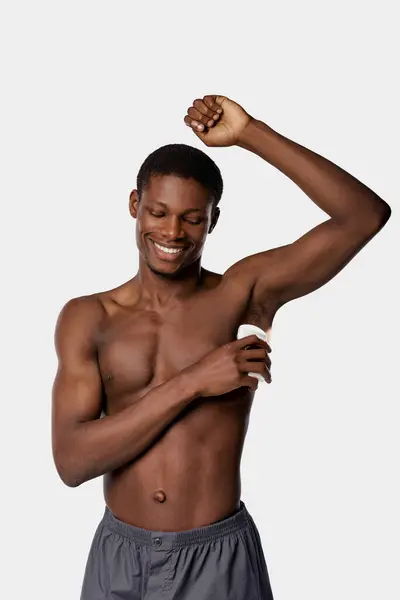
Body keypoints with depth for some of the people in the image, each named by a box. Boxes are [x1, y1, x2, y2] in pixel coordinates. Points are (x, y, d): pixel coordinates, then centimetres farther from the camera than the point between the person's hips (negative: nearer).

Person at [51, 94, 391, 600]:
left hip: (219, 559, -1)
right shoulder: (87, 319, -4)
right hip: (117, 557, 2)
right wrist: (191, 383, -20)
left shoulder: (246, 293, -9)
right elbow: (71, 460, -13)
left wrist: (249, 134, -20)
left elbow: (366, 215, -18)